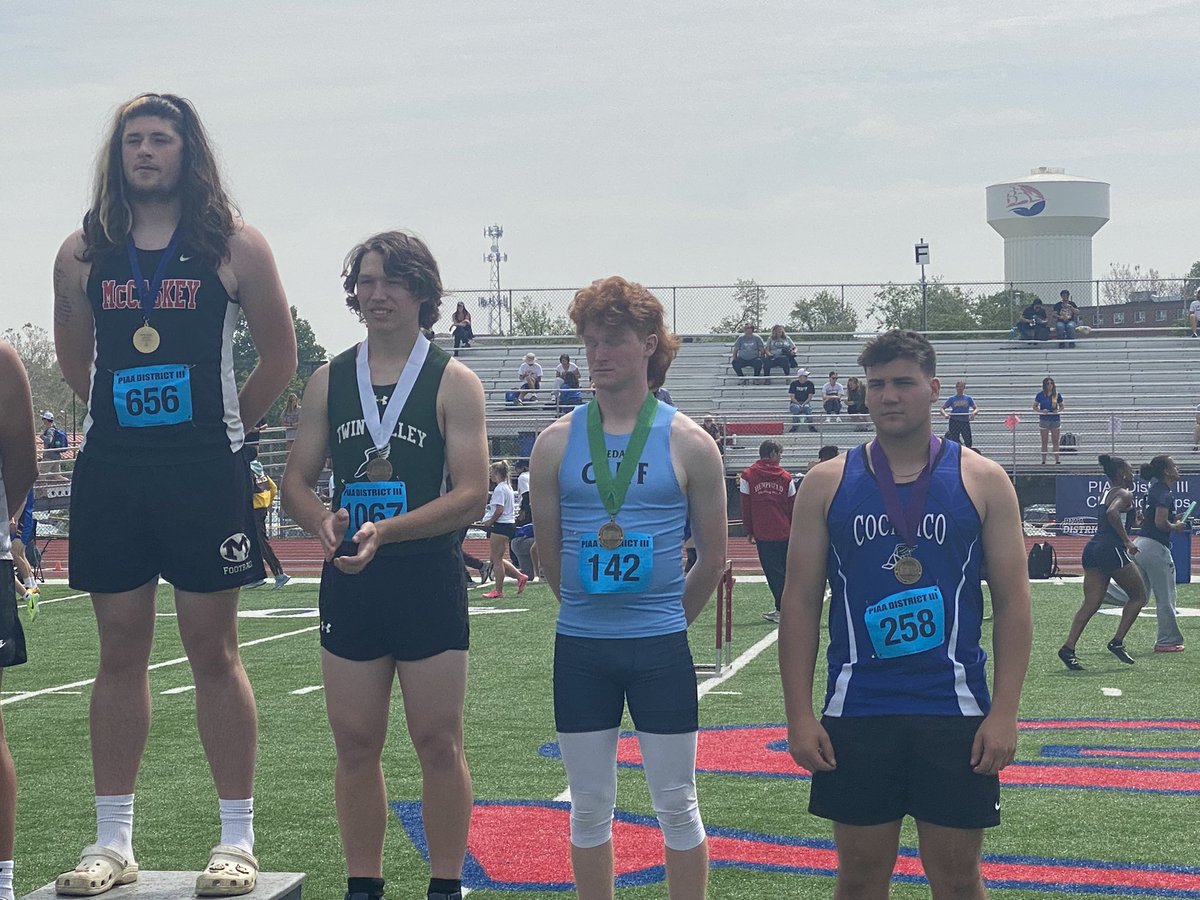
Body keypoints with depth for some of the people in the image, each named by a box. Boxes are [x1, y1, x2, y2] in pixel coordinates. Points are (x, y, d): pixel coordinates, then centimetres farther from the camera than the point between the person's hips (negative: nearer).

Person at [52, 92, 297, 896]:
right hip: (110, 471, 3)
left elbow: (280, 356, 6)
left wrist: (225, 428, 9)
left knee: (214, 652, 1)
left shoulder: (234, 246, -1)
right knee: (121, 654, 7)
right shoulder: (82, 254, 7)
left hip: (206, 473, -3)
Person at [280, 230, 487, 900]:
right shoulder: (329, 381, 10)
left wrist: (386, 530, -21)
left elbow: (470, 493, -9)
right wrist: (323, 521, -12)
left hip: (430, 579, -3)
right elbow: (297, 480, 11)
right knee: (355, 745, 6)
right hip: (348, 581, 3)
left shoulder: (454, 382, -2)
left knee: (439, 744, 0)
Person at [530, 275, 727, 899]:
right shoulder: (557, 443, 2)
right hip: (579, 646, 2)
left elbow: (712, 556, 5)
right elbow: (548, 549, 11)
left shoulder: (689, 444, -3)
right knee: (589, 808, 10)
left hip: (660, 647, -2)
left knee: (676, 805, 5)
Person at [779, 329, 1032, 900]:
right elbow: (800, 603, 3)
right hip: (856, 713, 1)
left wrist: (1004, 713, -8)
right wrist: (800, 716, -4)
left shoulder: (982, 481, 2)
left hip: (955, 713, -1)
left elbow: (1013, 605, 0)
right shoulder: (827, 484, 4)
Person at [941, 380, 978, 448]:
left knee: (968, 443, -5)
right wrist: (945, 414, -18)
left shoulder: (968, 398, 9)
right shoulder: (951, 399, 7)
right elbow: (943, 408, 5)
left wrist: (974, 412, -18)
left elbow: (976, 408, 6)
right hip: (954, 422, -1)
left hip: (965, 422, 1)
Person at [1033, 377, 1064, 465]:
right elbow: (1034, 406, 2)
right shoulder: (1040, 395, -1)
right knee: (1044, 441, 3)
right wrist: (1041, 411, -15)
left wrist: (1058, 410, -10)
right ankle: (1043, 460, 6)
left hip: (1055, 419, 1)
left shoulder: (1057, 395, 2)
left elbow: (1061, 406, 11)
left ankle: (1057, 459, 8)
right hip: (1044, 419, -1)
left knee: (1055, 441, 4)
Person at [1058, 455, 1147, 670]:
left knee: (1091, 604, 3)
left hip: (1093, 549, 8)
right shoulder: (1124, 495, -6)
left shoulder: (1107, 493, 20)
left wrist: (1131, 513, 28)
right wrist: (1127, 541, -21)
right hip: (1112, 549, -8)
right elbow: (1112, 513, -25)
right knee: (1138, 596, 8)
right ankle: (1117, 642, 0)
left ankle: (1068, 647, -11)